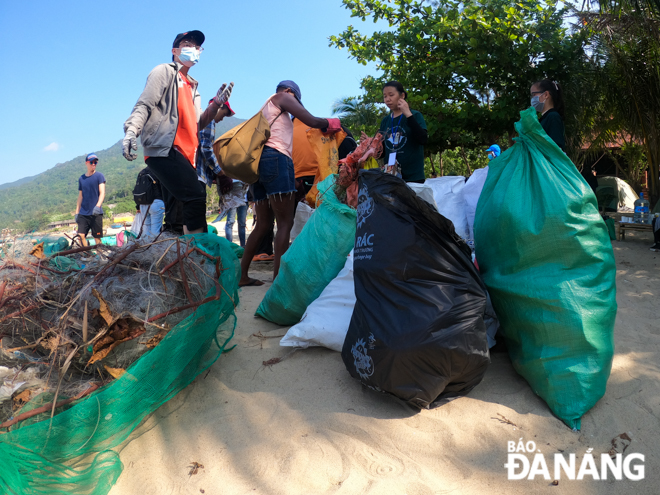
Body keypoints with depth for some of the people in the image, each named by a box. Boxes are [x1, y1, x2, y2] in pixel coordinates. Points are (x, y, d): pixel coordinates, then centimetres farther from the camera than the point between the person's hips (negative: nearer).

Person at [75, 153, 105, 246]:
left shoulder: (99, 176, 1)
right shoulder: (81, 178, 13)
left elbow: (102, 193, -8)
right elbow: (80, 196, 17)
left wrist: (98, 206, -23)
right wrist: (77, 212, 13)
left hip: (96, 213, -4)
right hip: (83, 213, 4)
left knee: (97, 237, -1)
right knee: (81, 235, -6)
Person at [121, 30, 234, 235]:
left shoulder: (192, 86, 30)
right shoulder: (165, 71, 9)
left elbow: (197, 124, 19)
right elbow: (144, 105, -4)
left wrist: (216, 104, 5)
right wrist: (131, 129, -23)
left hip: (184, 155, 8)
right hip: (165, 149, -8)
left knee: (177, 215, 4)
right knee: (195, 196, -24)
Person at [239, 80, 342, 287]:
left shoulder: (265, 107, 33)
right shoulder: (282, 96, 9)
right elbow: (312, 121, -3)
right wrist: (330, 123, 18)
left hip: (259, 161, 9)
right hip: (276, 160, -9)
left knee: (263, 225, 10)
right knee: (285, 223, -10)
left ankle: (242, 275, 9)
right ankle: (278, 278, -15)